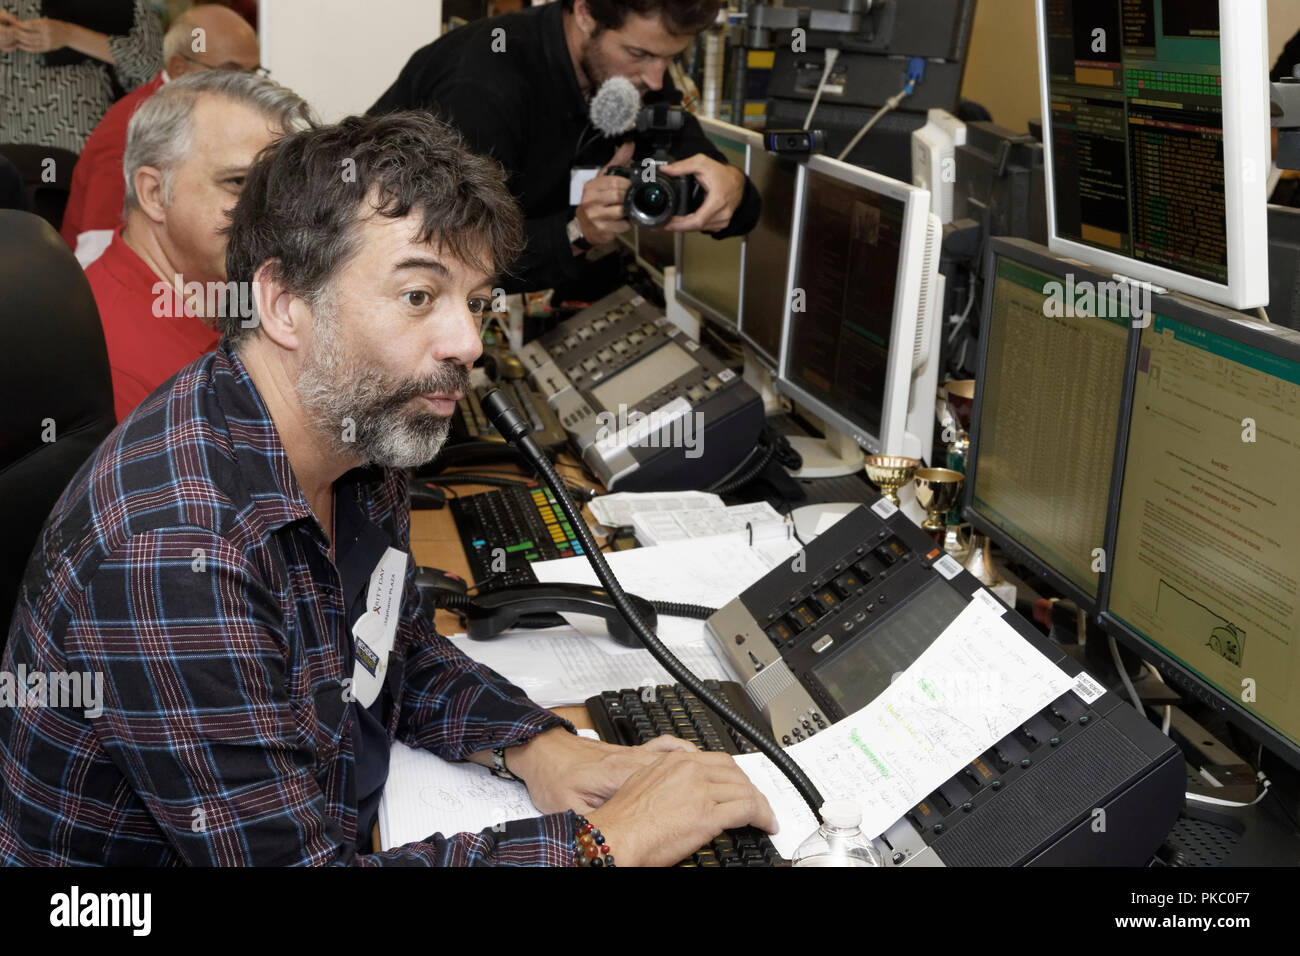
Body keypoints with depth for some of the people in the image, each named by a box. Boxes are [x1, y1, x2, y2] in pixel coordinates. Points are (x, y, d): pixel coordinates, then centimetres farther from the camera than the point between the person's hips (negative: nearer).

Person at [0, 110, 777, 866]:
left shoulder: (359, 433, -4)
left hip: (332, 834, 7)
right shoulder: (174, 548, -29)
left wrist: (535, 744, -7)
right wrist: (608, 839, -24)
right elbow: (283, 858, -28)